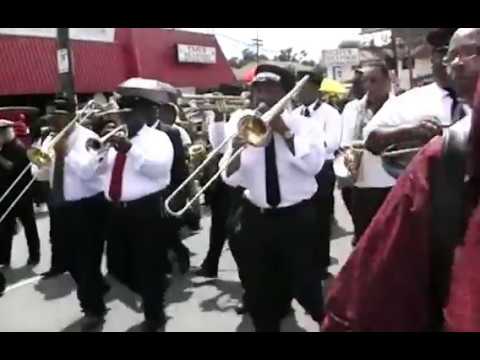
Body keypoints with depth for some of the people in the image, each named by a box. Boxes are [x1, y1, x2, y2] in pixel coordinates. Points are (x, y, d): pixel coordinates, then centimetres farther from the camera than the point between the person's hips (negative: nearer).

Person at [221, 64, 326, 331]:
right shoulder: (243, 125, 2)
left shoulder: (302, 124, -2)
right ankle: (267, 325, 36)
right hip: (256, 218, 3)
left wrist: (285, 132, -20)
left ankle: (325, 321, 36)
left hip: (298, 217, -2)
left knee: (305, 284, 8)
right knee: (259, 289, 13)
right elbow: (231, 179, -4)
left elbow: (314, 165, -18)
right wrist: (236, 148, -21)